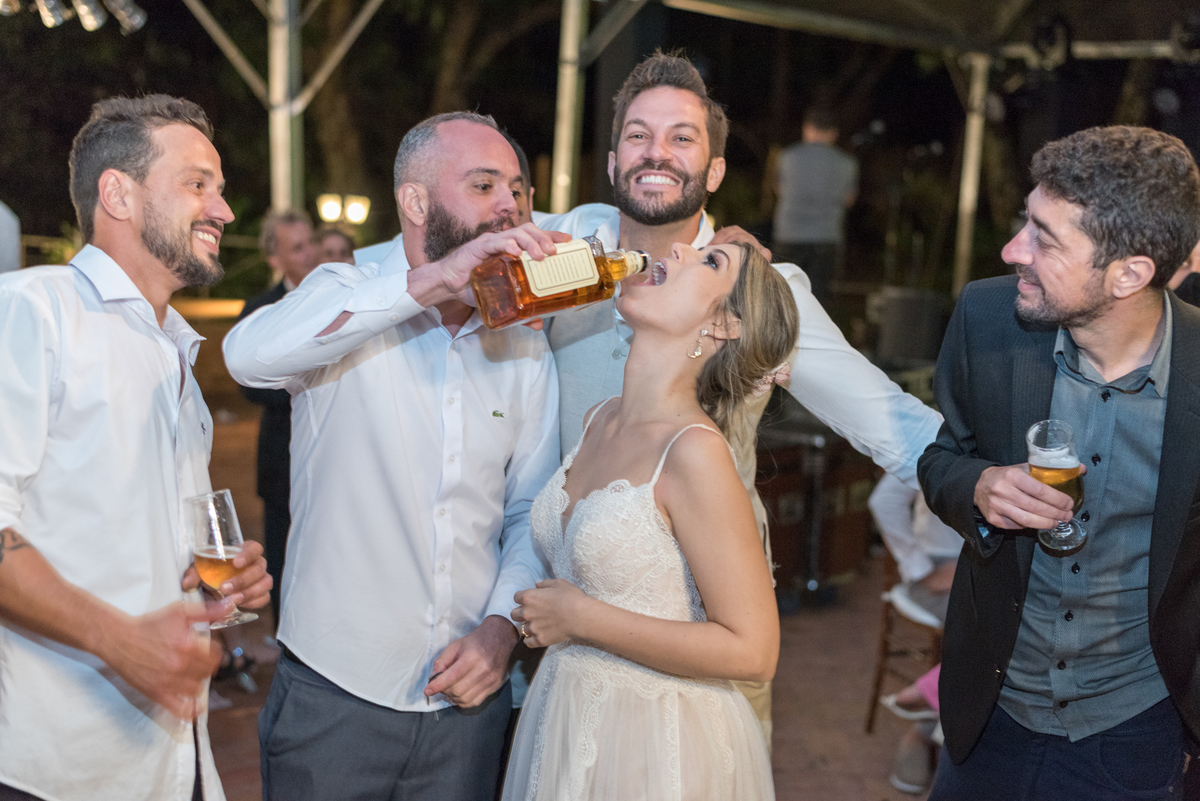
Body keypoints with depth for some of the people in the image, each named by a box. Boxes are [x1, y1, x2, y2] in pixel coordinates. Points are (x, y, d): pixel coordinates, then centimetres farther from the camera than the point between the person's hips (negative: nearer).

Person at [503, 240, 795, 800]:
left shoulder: (694, 450, -22)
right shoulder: (599, 422, 2)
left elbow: (751, 651, -22)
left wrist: (578, 618, -19)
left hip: (660, 739, -7)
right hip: (565, 718, 7)